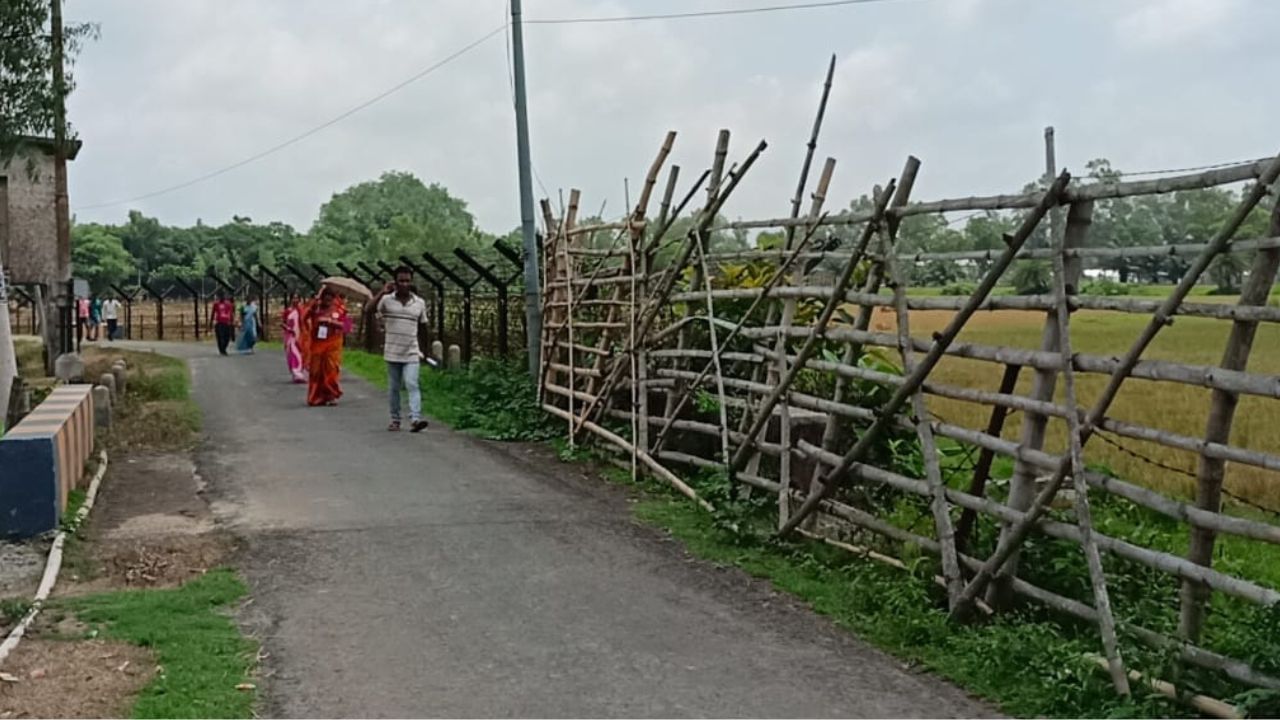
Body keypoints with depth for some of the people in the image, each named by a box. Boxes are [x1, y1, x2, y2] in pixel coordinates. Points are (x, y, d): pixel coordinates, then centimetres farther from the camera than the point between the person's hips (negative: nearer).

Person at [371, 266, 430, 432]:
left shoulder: (420, 303, 4)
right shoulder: (387, 300, -2)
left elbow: (423, 327, 12)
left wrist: (423, 351, 11)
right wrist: (383, 292, -25)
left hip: (412, 353, -1)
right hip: (392, 352, 1)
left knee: (411, 385, -15)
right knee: (393, 388, 9)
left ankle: (415, 419, -24)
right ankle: (395, 420, 19)